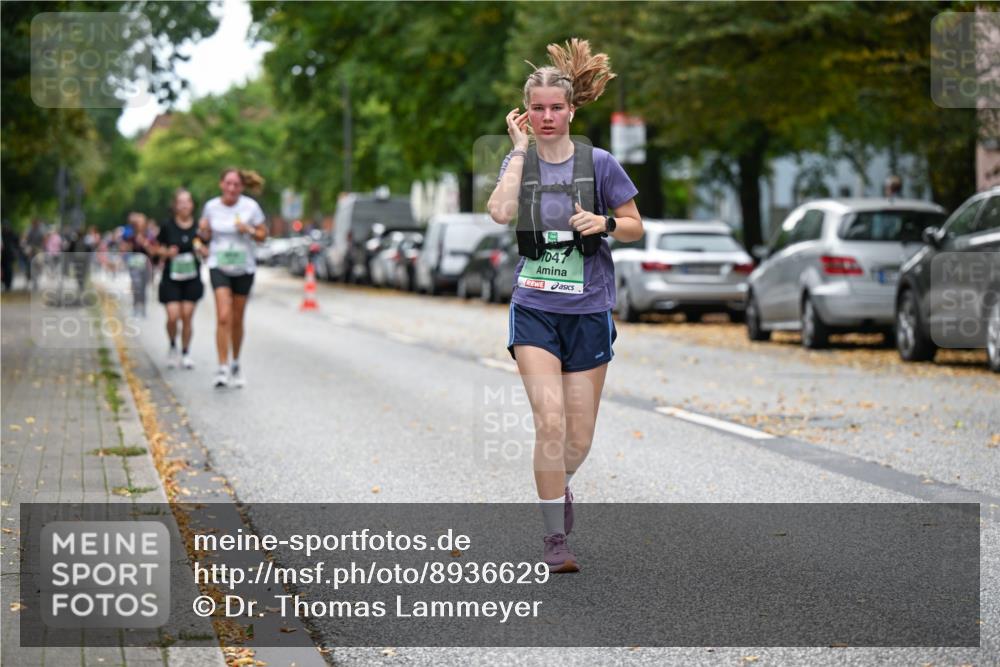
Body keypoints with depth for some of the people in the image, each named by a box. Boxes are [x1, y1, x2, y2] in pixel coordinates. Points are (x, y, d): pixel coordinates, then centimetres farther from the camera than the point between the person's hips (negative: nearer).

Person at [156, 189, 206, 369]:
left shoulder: (198, 226, -1)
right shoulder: (168, 226, -4)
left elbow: (207, 252, 8)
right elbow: (157, 248, 6)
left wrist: (202, 250, -13)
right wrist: (167, 252, -13)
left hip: (192, 278, 1)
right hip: (171, 278, -1)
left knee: (187, 317, -2)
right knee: (173, 316, -10)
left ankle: (186, 353, 15)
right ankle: (172, 346, 18)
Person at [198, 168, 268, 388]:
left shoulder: (250, 207, -5)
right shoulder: (211, 207, -2)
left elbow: (263, 236, 1)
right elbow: (206, 236, 10)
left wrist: (249, 230, -18)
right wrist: (203, 231, -13)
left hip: (243, 268, 1)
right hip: (219, 266, -1)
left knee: (237, 320, 9)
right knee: (223, 316, -16)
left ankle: (236, 364, 30)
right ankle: (223, 368, -16)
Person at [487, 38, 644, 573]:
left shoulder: (598, 163, -2)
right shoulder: (519, 161, 1)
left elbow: (636, 227, 6)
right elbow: (500, 212, -18)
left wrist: (605, 222, -15)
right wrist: (520, 149, -12)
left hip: (588, 311, 0)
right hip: (533, 309, 0)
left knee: (579, 438, 6)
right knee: (550, 421, -16)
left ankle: (560, 484, 41)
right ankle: (555, 539, -5)